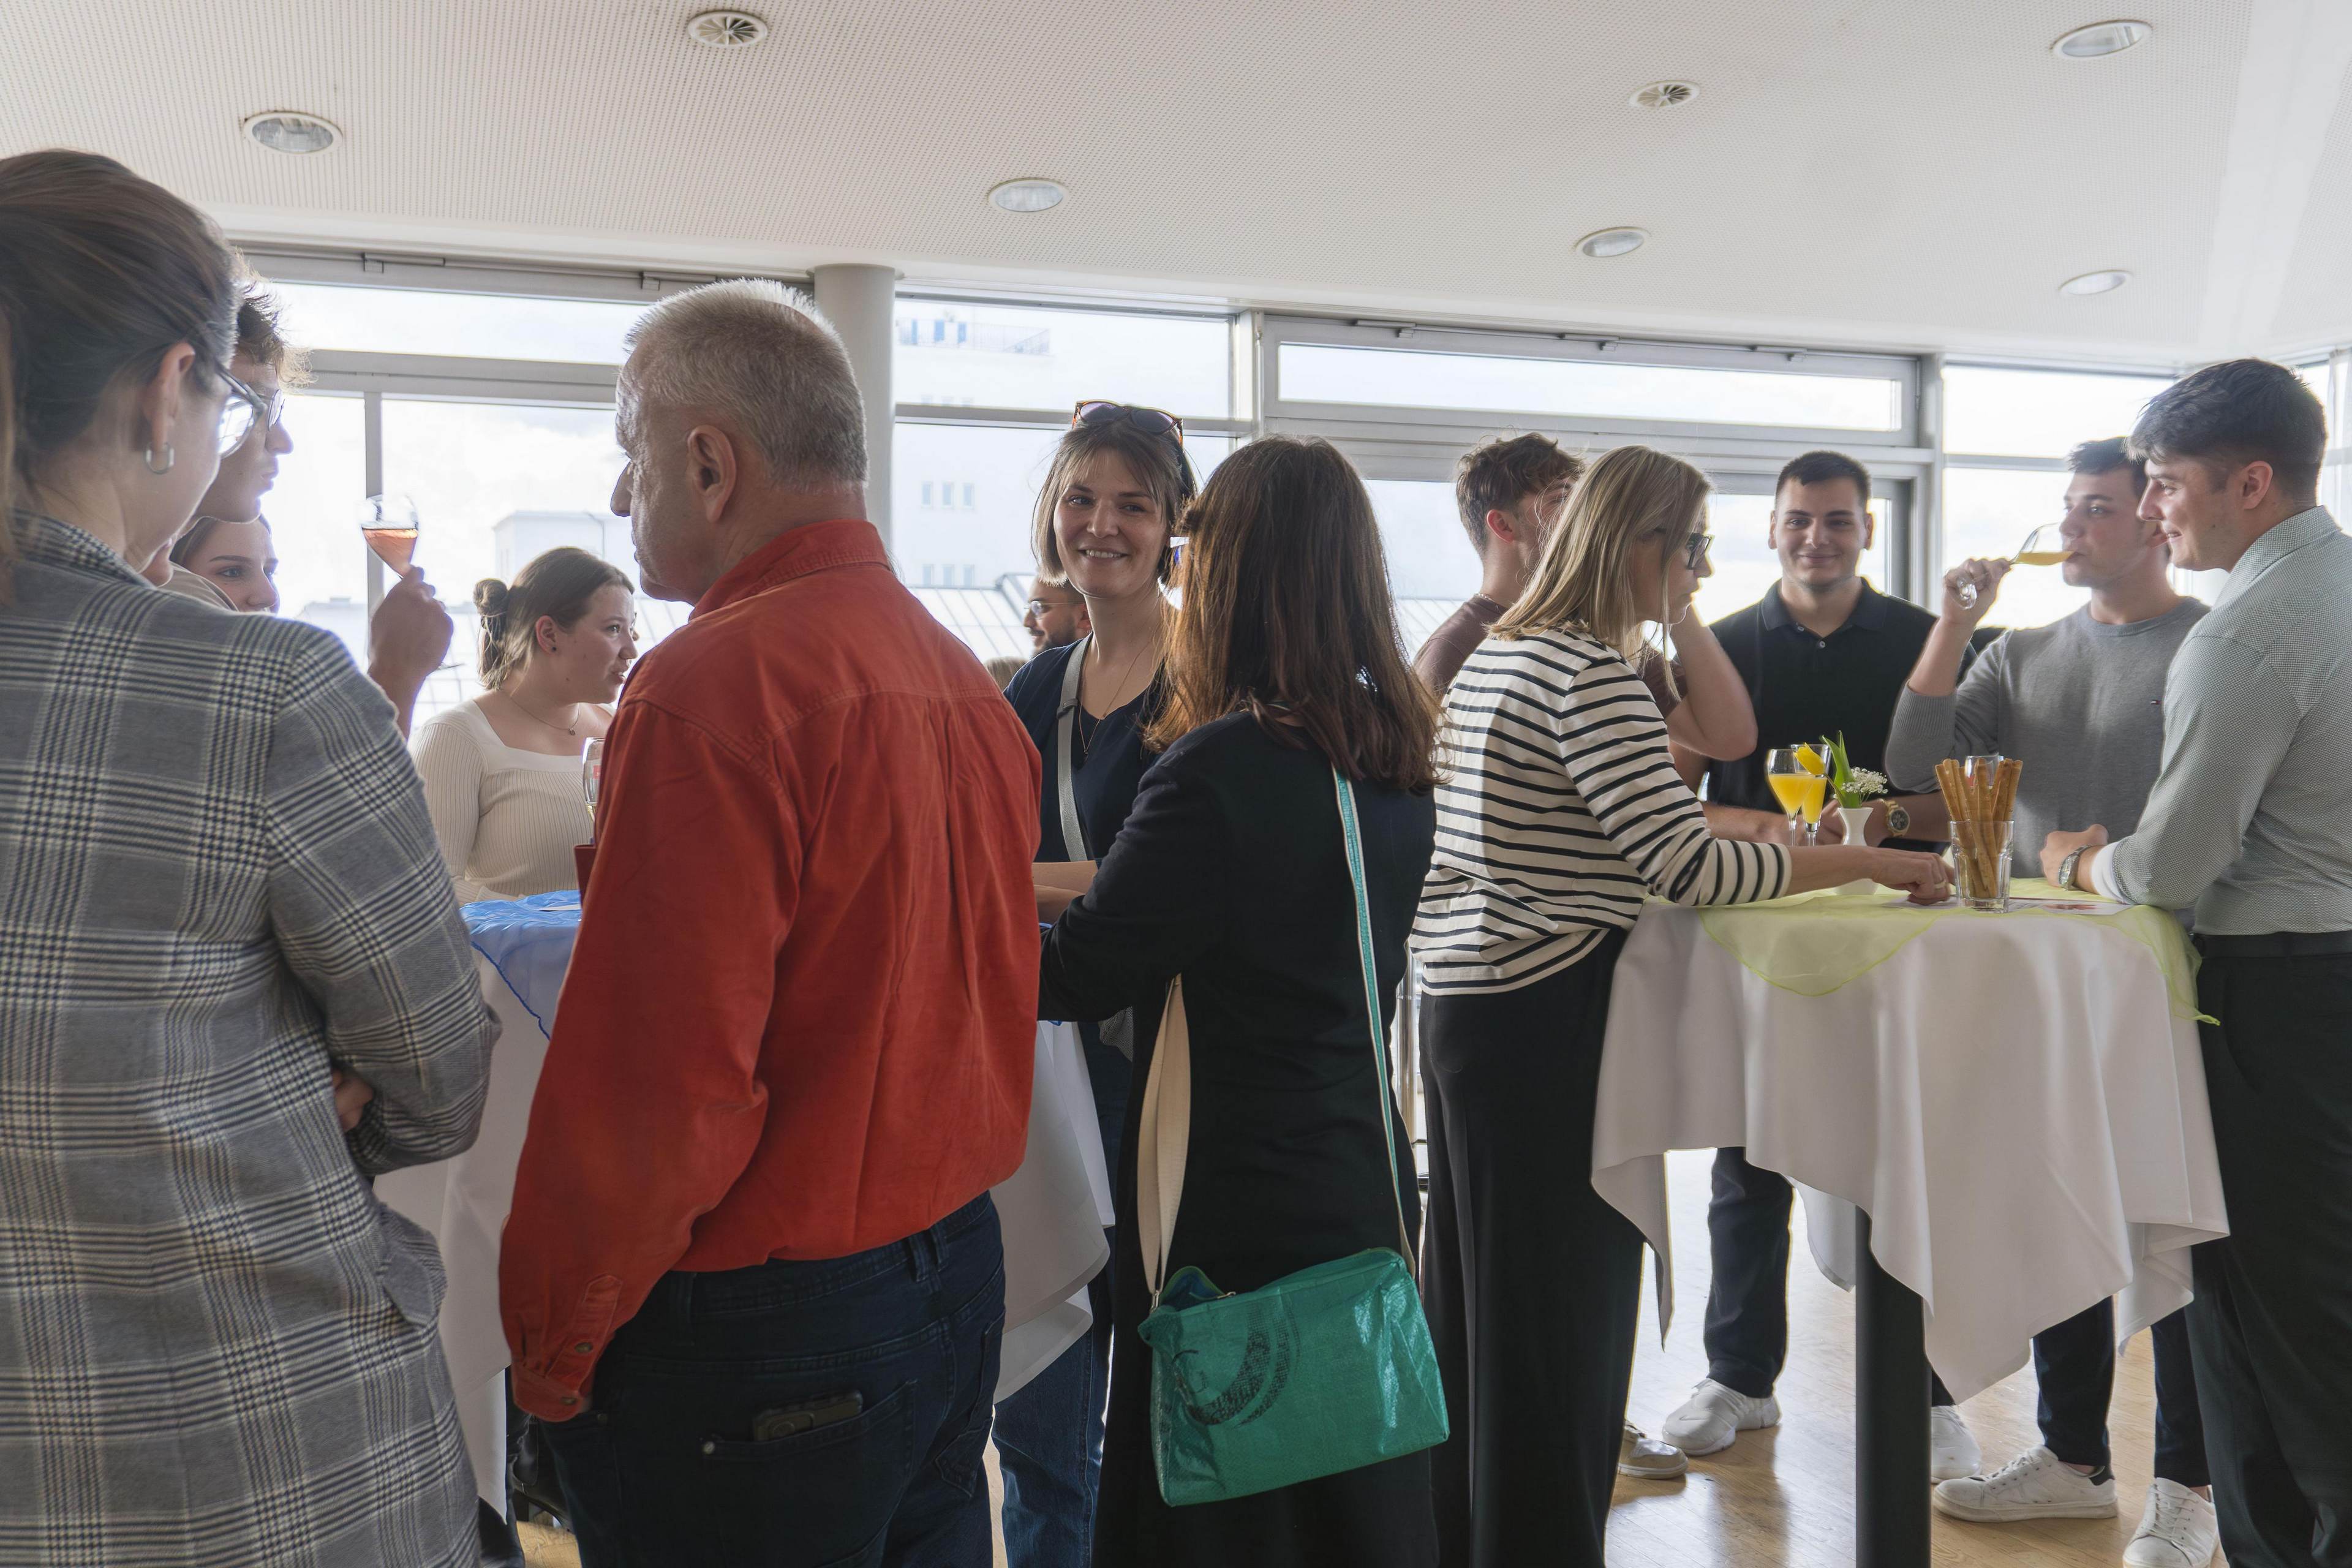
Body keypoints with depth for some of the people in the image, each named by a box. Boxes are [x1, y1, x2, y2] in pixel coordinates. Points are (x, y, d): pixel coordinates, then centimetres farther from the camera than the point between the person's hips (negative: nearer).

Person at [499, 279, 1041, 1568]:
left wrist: (551, 1341, -9)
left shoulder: (710, 687, -20)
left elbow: (654, 1087, -23)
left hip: (758, 1332, -8)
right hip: (959, 1271, 8)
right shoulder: (958, 675, 5)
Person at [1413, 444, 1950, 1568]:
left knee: (1476, 1300, 18)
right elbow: (1684, 863, -20)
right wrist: (1867, 865, -12)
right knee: (1560, 1308, 1)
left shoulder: (1495, 654, 14)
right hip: (1547, 1012, -10)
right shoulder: (1592, 675, -16)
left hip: (1459, 1000, 10)